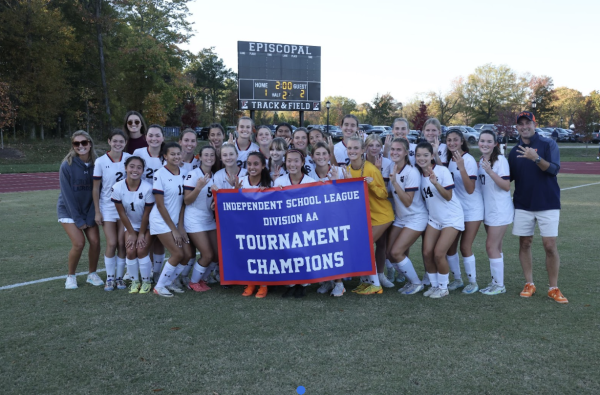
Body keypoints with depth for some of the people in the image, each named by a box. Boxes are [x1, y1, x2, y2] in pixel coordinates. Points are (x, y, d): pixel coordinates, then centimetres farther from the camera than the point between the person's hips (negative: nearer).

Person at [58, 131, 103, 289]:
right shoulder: (67, 165, -17)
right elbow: (67, 194, -15)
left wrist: (90, 218, -10)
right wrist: (78, 220, -14)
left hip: (88, 209, 3)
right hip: (68, 210, -3)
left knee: (95, 241, -9)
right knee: (79, 243, -14)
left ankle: (92, 274, 14)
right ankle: (71, 276, 9)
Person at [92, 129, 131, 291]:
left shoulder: (128, 158, -4)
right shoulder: (100, 162, -8)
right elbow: (96, 188, -3)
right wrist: (97, 212, -4)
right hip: (107, 207, -1)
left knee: (122, 243, 1)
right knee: (111, 244, -5)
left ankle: (120, 277, 16)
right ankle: (110, 278, 11)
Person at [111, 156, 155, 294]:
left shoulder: (147, 188, -26)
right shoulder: (118, 188, -21)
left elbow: (146, 214, -16)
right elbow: (122, 213, -11)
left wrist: (141, 234, -9)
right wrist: (131, 233, -7)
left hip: (146, 225, -2)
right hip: (130, 225, 2)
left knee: (142, 250, -14)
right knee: (130, 251, -11)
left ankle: (146, 282, 6)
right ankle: (134, 281, 10)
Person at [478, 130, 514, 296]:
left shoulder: (500, 160, -15)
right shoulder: (481, 161, 9)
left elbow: (506, 186, -22)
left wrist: (490, 171, -29)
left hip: (500, 210, -8)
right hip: (488, 210, 8)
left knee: (491, 246, -6)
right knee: (496, 247, 13)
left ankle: (499, 285, 5)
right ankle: (496, 282, 20)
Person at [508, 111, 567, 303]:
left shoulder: (548, 144, -3)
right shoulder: (514, 151, 8)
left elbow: (554, 169, -17)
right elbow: (508, 177, 11)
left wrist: (536, 158, -33)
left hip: (548, 203, -3)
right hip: (523, 204, 4)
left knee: (550, 246, -4)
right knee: (524, 244, 5)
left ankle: (554, 288, 6)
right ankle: (529, 284, 16)